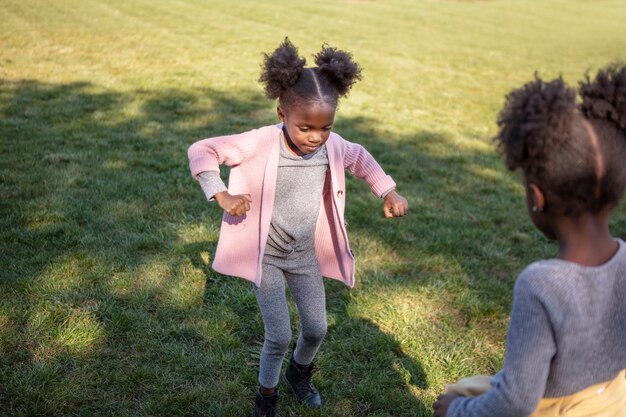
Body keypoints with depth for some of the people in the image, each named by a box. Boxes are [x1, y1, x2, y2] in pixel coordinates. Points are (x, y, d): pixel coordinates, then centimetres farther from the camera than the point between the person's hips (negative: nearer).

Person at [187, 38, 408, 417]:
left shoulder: (333, 146, -12)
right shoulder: (261, 143, -25)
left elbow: (361, 159, 12)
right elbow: (201, 150, -16)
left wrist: (388, 191, -1)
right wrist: (222, 196, -25)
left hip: (306, 254, 4)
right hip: (266, 255, -4)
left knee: (316, 329, 14)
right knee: (280, 336, -2)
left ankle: (299, 374, 47)